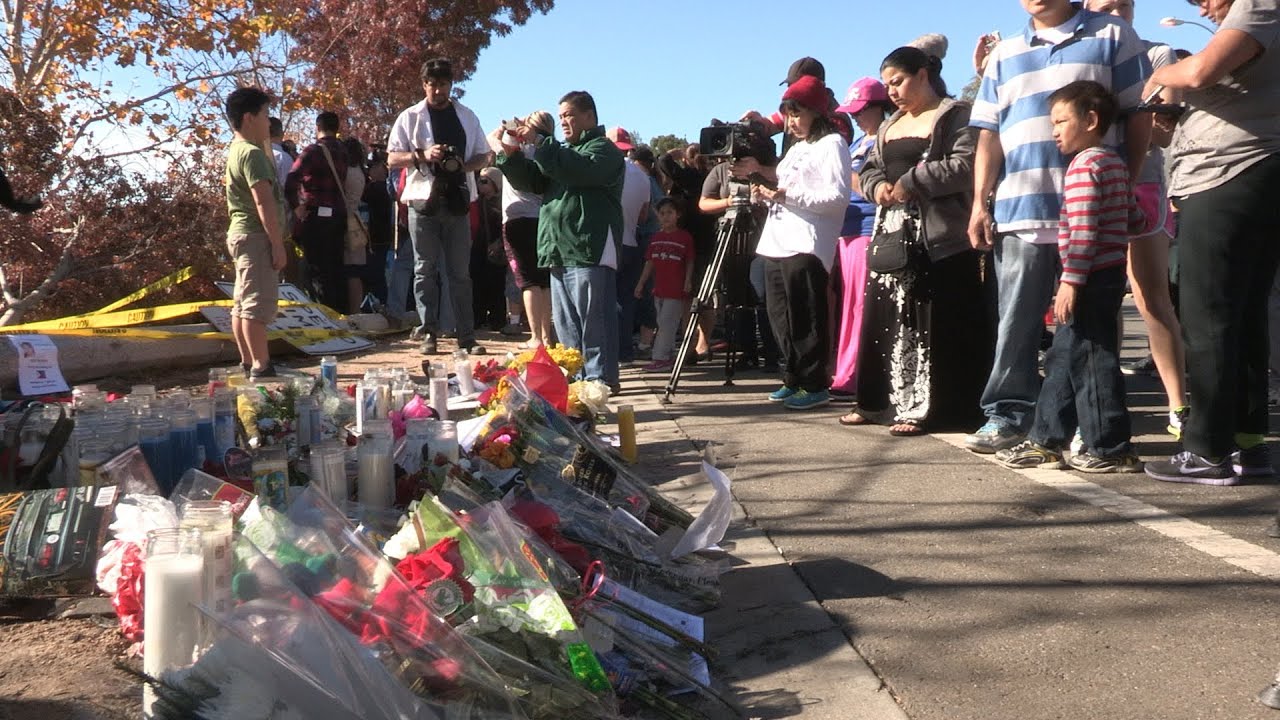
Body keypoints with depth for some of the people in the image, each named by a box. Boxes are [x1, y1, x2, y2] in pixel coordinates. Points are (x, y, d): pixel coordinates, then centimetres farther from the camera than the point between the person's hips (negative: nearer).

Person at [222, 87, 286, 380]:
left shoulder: (236, 151, 18)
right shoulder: (253, 153, -14)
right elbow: (264, 201, -21)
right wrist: (277, 244, -21)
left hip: (240, 233, 11)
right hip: (256, 235, -11)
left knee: (242, 303, 11)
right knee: (259, 303, -11)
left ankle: (249, 365, 18)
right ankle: (262, 368, -11)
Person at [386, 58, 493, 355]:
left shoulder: (467, 116, 13)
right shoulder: (410, 117, 5)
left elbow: (484, 156, 14)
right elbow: (392, 159, 2)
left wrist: (465, 165, -8)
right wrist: (422, 155, -16)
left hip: (457, 201, 2)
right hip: (423, 201, -2)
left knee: (460, 272, 3)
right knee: (425, 270, 2)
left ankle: (467, 336, 5)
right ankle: (428, 334, 7)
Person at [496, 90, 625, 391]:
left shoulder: (604, 148, 0)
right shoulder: (563, 151, 27)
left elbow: (581, 170, -21)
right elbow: (531, 180, 21)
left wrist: (540, 143, -19)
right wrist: (511, 154, 4)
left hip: (590, 252, -9)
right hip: (560, 253, 9)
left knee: (593, 318, -9)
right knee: (566, 322, 11)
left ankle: (601, 377, -6)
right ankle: (576, 376, 17)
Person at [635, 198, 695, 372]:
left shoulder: (685, 237, -5)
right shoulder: (656, 237, 11)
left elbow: (690, 262, -2)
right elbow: (649, 262, 15)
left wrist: (688, 281, -13)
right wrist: (641, 283, 13)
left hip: (676, 290, -6)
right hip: (659, 288, 6)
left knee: (666, 323, -8)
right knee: (663, 324, 11)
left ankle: (660, 359, -5)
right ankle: (667, 357, 20)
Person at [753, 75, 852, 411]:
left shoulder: (831, 144, -2)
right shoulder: (797, 147, 24)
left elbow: (837, 199, -13)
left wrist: (787, 195, -17)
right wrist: (766, 194, 9)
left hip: (805, 246, -9)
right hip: (777, 244, 9)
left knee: (804, 319, -8)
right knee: (781, 318, 9)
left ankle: (816, 385, -1)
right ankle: (794, 379, 18)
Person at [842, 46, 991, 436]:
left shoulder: (955, 115, -3)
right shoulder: (890, 126, 22)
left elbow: (965, 165, -16)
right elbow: (870, 168, 21)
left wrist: (912, 182, -19)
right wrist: (877, 185, -3)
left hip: (939, 237, -8)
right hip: (892, 231, 8)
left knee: (929, 324, -7)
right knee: (885, 318, 8)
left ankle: (923, 407, -4)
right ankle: (880, 400, 15)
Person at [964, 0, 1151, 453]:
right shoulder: (1004, 55, 18)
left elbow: (1139, 114, 5)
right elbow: (989, 135, 14)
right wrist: (980, 203, 5)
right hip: (1019, 211, 2)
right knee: (1017, 321, 3)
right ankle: (1008, 414, 9)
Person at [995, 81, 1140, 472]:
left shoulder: (1084, 165, -14)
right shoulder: (1113, 162, 16)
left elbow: (1084, 232, -21)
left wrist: (1071, 281, -20)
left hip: (1091, 278, -10)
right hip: (1108, 274, 11)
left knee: (1092, 360, -4)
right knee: (1063, 358, 14)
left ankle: (1111, 449, 3)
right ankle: (1045, 440, 21)